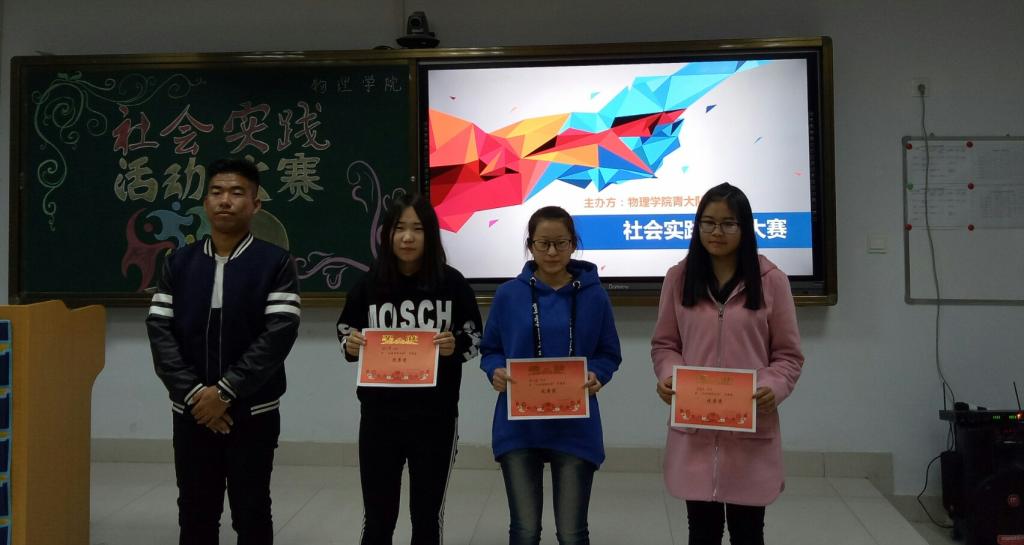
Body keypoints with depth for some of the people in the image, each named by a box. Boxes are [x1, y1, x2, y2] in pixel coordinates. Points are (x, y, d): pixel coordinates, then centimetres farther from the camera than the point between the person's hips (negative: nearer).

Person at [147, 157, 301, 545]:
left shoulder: (276, 263, -6)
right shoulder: (178, 263, 5)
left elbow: (278, 335, -14)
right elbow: (160, 333, -1)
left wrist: (225, 392, -17)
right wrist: (193, 394, -13)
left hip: (252, 413, -3)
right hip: (191, 413, 3)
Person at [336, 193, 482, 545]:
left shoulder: (452, 283, -5)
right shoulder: (369, 284, -2)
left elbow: (474, 340, 2)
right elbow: (345, 335, 9)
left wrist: (454, 346, -19)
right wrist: (351, 346, -12)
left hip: (435, 417, -1)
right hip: (380, 416, 1)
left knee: (427, 516, 13)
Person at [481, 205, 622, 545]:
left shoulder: (593, 295, -2)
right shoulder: (508, 294, -1)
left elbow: (609, 354, 5)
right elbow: (489, 350, 7)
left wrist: (596, 376, -15)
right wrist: (496, 372, -14)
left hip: (575, 427, 0)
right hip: (519, 426, 1)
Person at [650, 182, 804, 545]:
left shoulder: (771, 280, -1)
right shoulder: (679, 277, 3)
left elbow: (788, 354, 2)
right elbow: (664, 344, 9)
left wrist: (773, 388, -16)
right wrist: (668, 377, -11)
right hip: (693, 428, 1)